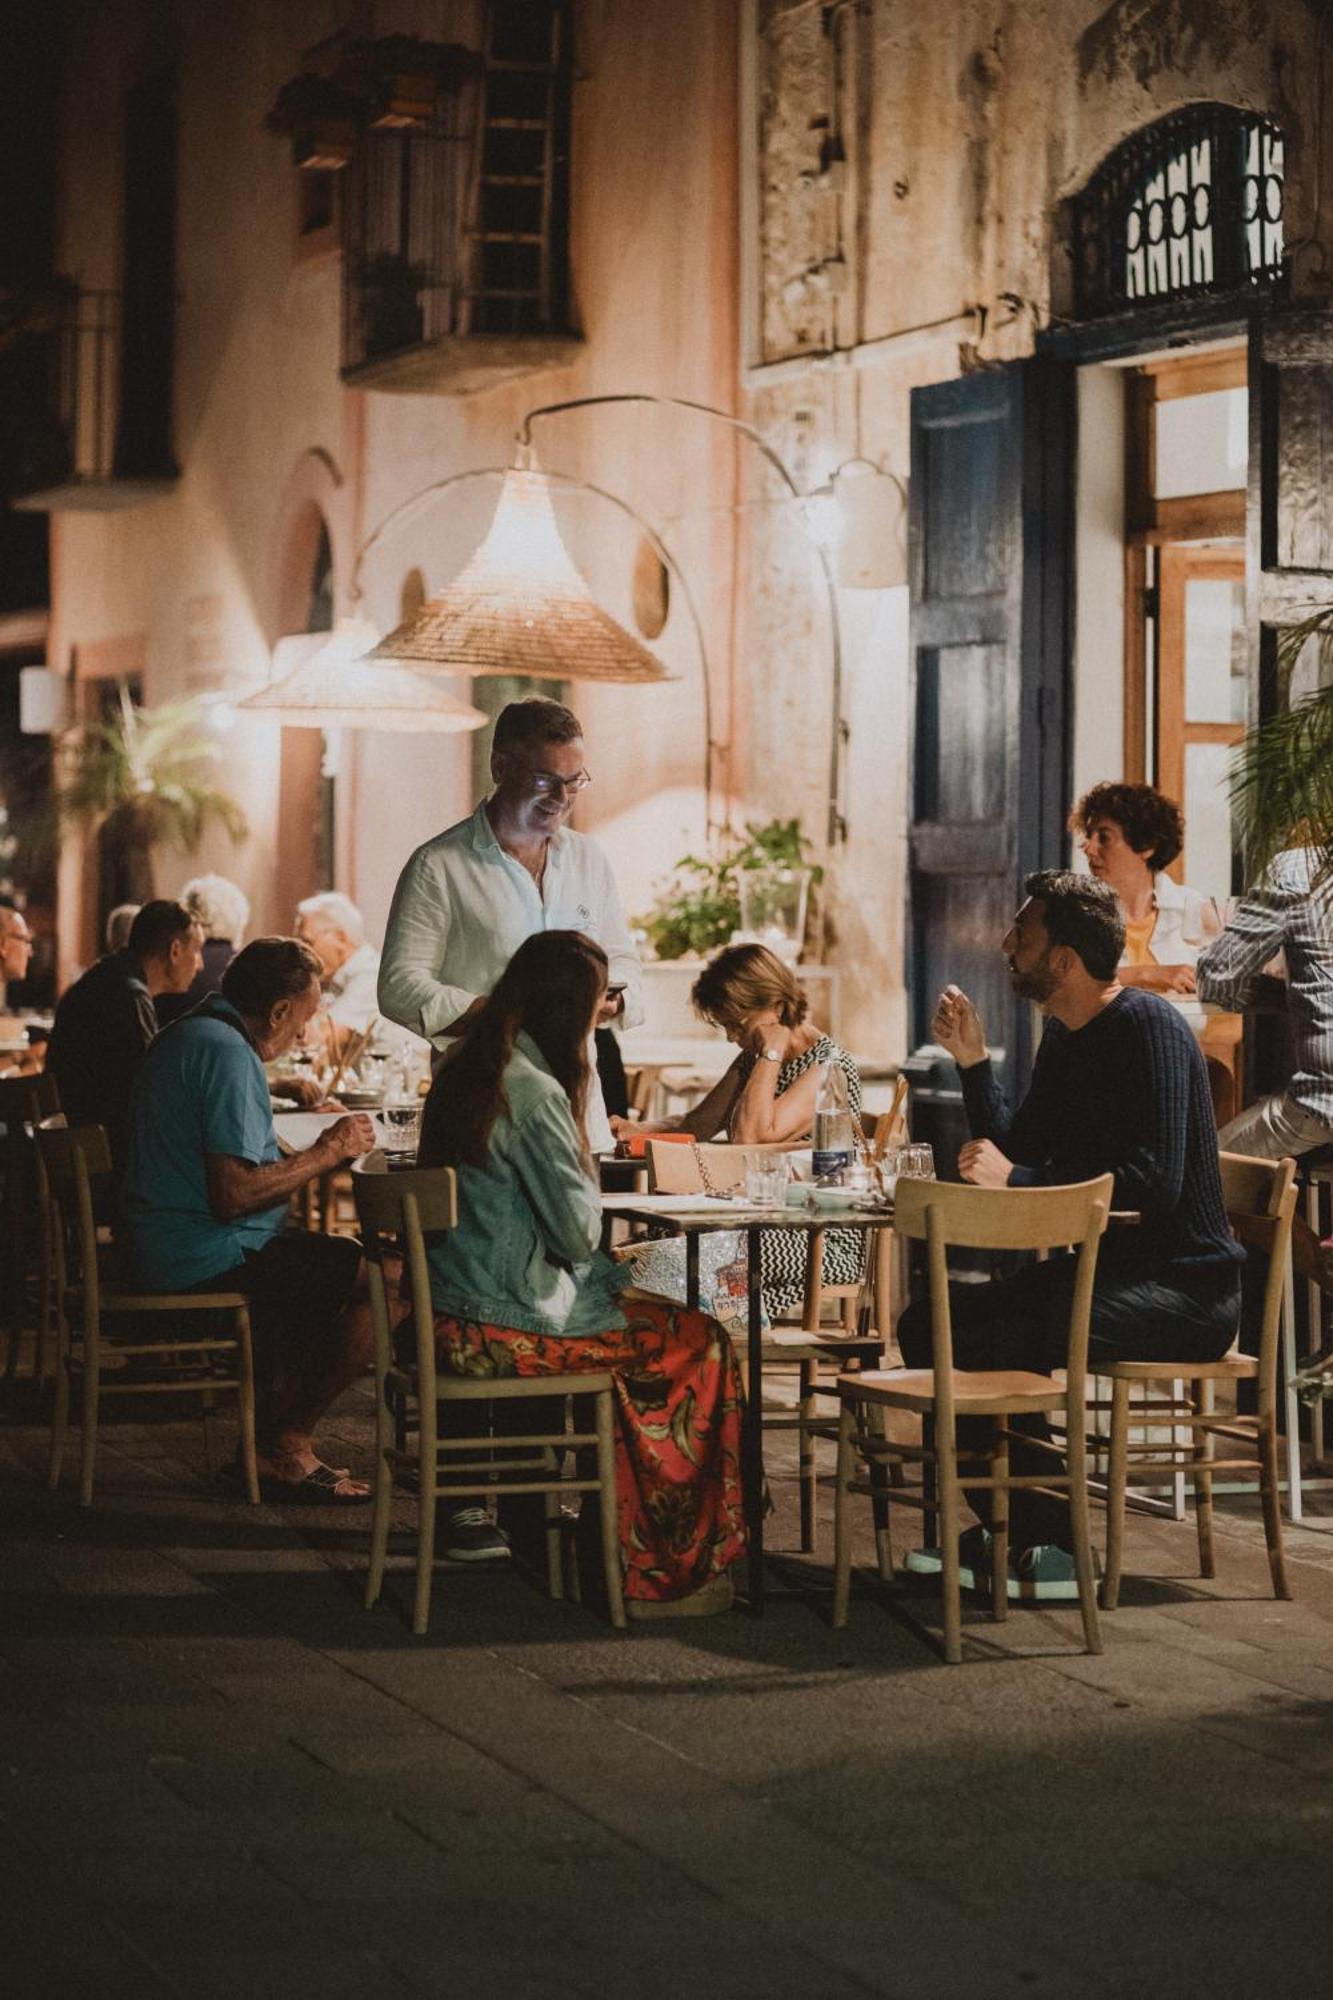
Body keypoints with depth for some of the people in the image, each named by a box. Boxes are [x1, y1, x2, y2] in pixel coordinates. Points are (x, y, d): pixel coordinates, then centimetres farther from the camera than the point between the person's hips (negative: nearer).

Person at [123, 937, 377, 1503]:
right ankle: (287, 1445, -2)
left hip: (160, 1249, 11)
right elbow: (233, 1194, -25)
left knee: (334, 1259, 27)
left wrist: (319, 1145, 16)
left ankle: (270, 1435, 22)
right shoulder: (229, 1056, -19)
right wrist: (327, 1152, -15)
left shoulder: (184, 1036, 15)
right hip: (209, 1259, -11)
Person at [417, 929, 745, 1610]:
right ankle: (669, 1569, 13)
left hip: (452, 1315, 9)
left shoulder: (461, 1071, 9)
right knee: (700, 1343, 3)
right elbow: (578, 1233, -16)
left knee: (645, 1316, 24)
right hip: (503, 1326, -9)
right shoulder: (534, 1092, -19)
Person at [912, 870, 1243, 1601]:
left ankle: (1047, 1546, -16)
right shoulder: (1066, 1038, 13)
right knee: (931, 1321, 2)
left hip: (1184, 1287, -10)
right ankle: (1002, 1527, 4)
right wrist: (973, 1064, 4)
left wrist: (1017, 1180, -23)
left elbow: (1154, 1183, -26)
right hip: (1106, 1267, 10)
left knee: (1000, 1336, -28)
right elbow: (1019, 1154, 14)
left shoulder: (1149, 1029, -17)